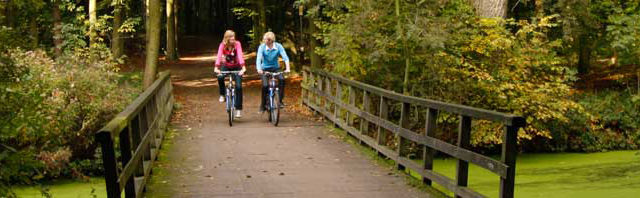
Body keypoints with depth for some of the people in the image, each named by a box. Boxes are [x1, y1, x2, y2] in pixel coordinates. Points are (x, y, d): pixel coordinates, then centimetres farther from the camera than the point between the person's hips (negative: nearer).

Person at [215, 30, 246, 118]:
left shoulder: (237, 44, -18)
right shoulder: (222, 45, -16)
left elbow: (240, 55, -30)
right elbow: (219, 56, -28)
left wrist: (243, 67, -44)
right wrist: (216, 67, -43)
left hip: (236, 67, -1)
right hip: (226, 66, 1)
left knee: (238, 87, -14)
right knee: (220, 77, -30)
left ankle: (238, 109, -5)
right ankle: (222, 95, -2)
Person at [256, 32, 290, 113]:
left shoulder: (278, 46, -12)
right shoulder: (262, 47, -14)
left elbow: (285, 57, -19)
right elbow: (258, 58, -25)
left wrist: (287, 68, -35)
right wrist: (259, 69, -43)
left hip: (275, 68, 1)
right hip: (265, 69, -1)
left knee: (282, 79, -28)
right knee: (265, 85, -20)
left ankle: (280, 100, -16)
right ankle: (263, 105, -1)